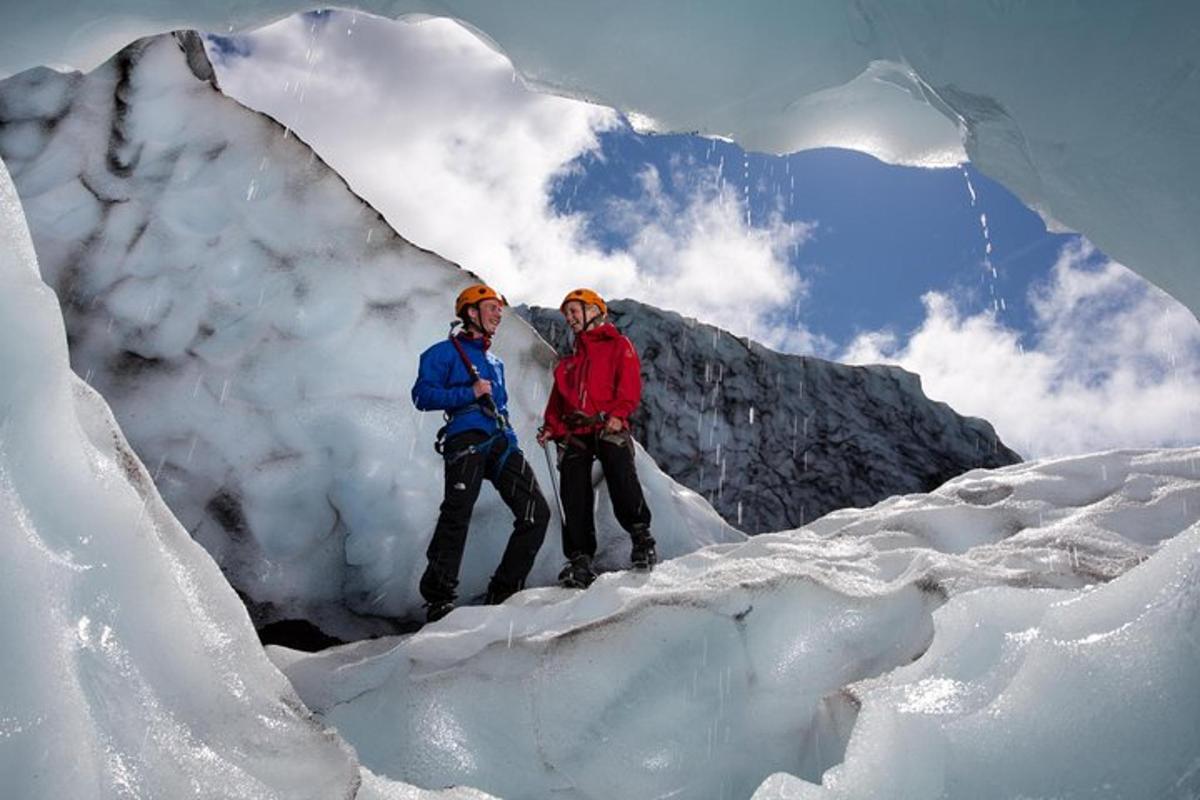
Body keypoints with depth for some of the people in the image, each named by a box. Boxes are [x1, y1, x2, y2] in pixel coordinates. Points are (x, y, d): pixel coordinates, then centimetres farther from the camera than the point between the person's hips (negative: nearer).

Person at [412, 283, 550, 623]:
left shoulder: (496, 362, 32)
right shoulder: (446, 352, 9)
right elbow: (423, 395, -3)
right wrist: (470, 393, -10)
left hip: (500, 442, 7)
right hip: (466, 439, -7)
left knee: (536, 512, -6)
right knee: (457, 517, -22)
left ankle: (505, 591, 3)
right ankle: (438, 598, -14)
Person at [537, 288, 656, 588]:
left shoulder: (618, 345, 13)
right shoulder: (569, 361, 31)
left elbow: (630, 386, 0)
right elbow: (558, 399, 22)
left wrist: (617, 414, -17)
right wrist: (551, 427, 4)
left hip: (608, 427, -5)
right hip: (574, 432, 5)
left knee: (622, 478, -26)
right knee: (574, 498, -7)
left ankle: (641, 538, -16)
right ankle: (580, 559, -9)